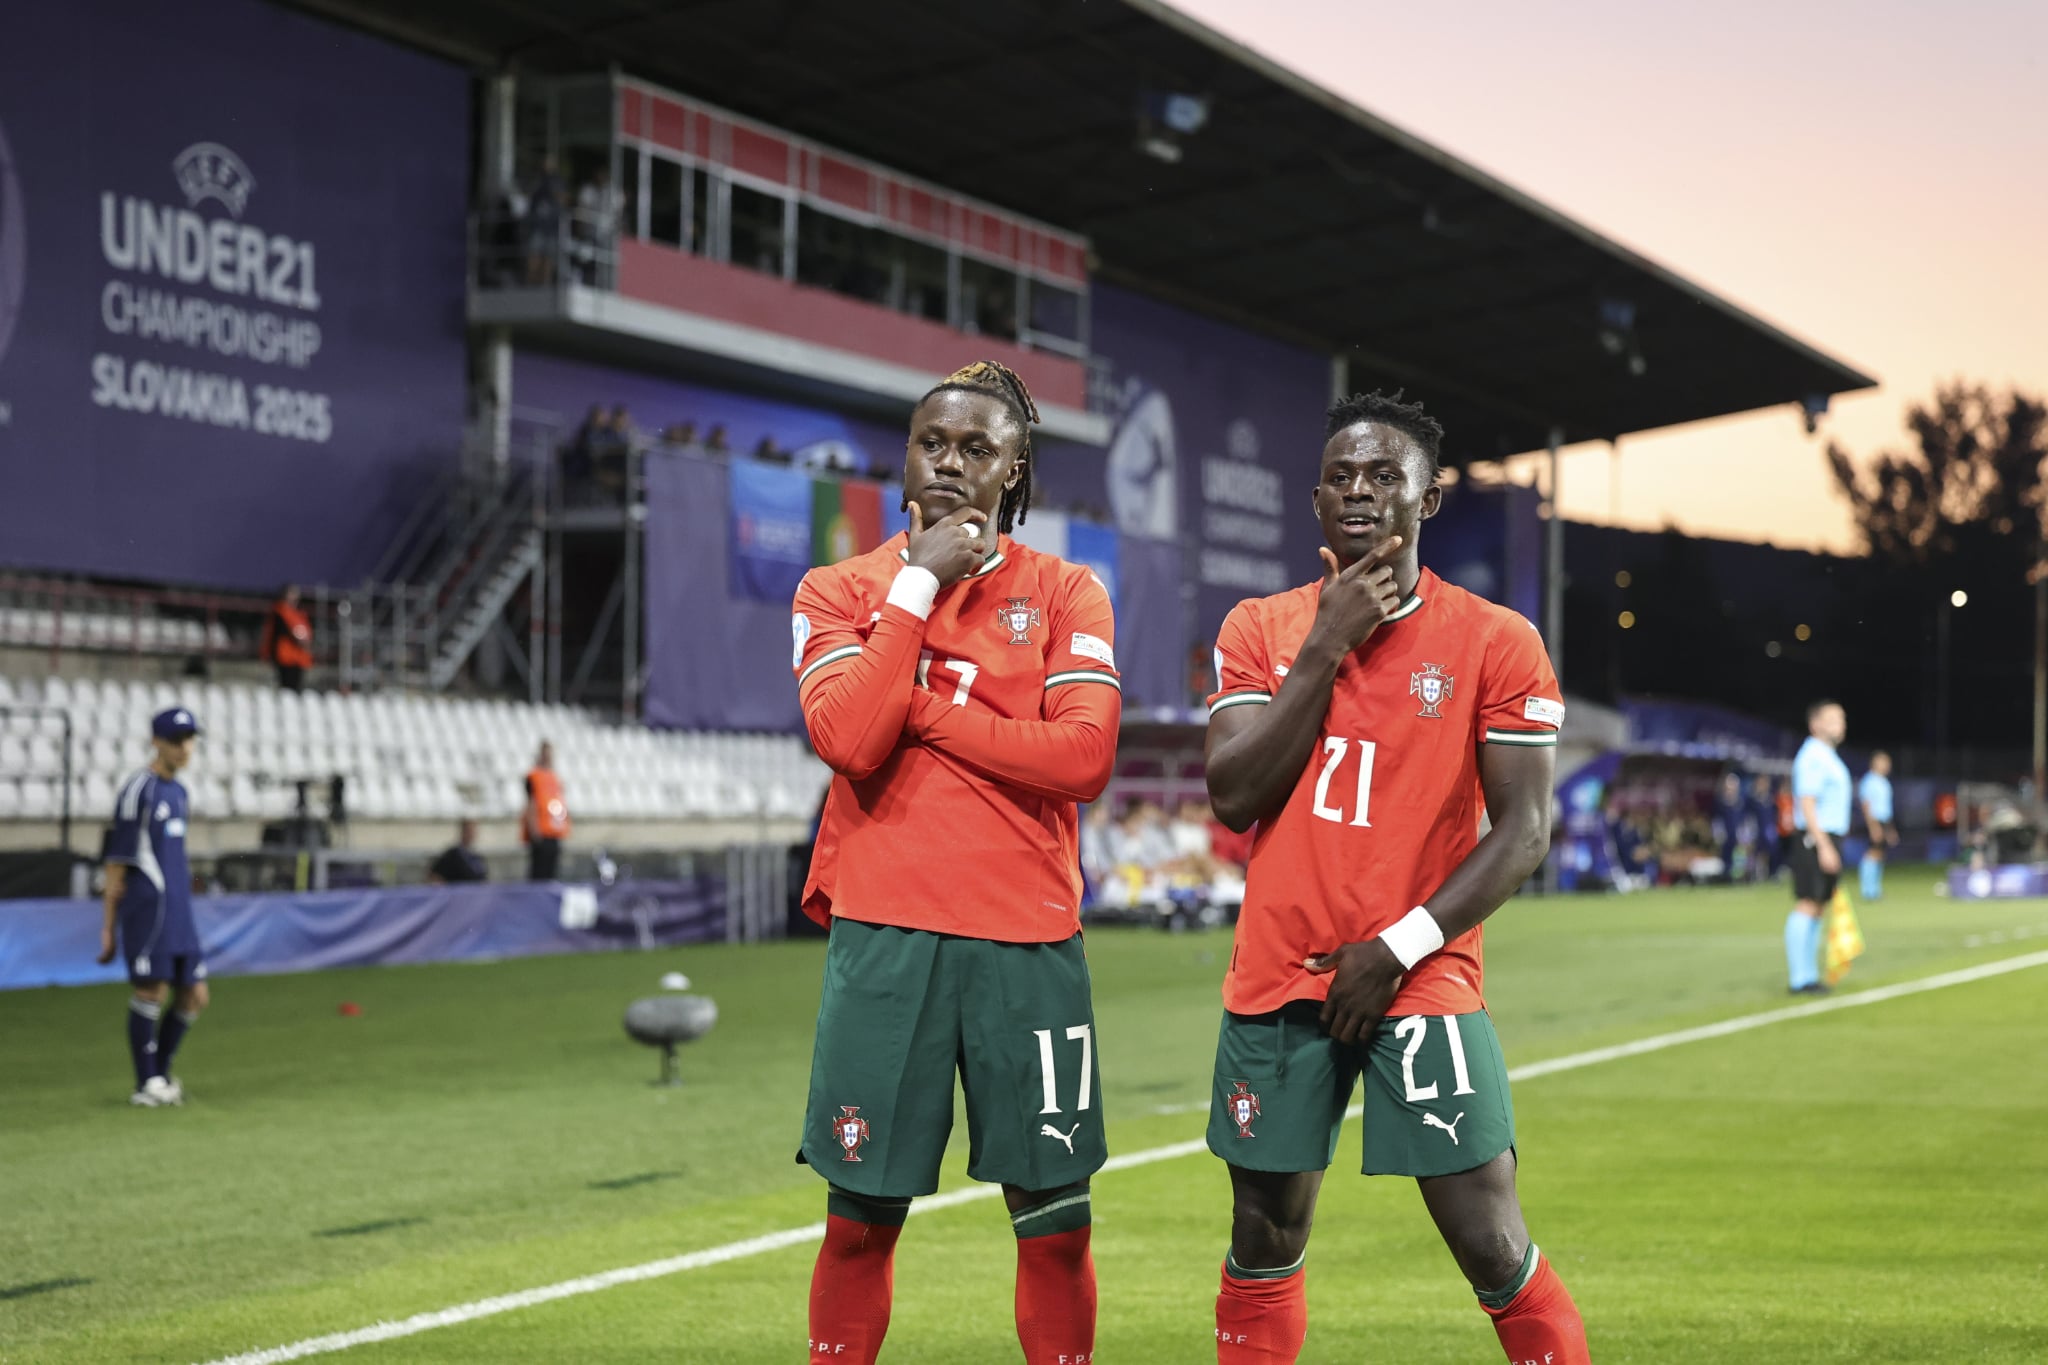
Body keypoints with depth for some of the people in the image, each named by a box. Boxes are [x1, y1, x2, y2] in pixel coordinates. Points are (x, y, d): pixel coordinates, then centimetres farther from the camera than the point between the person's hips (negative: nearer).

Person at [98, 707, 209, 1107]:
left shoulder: (179, 792, 17)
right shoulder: (137, 790, -7)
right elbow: (117, 861, -8)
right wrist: (108, 925, -9)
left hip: (179, 909, 8)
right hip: (147, 905, -8)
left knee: (193, 995, 7)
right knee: (151, 991, -7)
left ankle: (161, 1074, 20)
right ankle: (146, 1085, 1)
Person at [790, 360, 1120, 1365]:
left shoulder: (1065, 594, 7)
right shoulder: (839, 592, 7)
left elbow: (1084, 757, -9)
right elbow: (847, 740, -12)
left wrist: (919, 709, -8)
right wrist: (920, 582, -8)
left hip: (1029, 941, 0)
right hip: (885, 939, 0)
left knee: (1054, 1222, 4)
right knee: (862, 1216, 5)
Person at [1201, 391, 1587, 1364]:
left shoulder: (1495, 644, -2)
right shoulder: (1260, 630, 6)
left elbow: (1521, 834, -5)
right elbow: (1234, 798, -4)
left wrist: (1400, 947, -13)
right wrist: (1326, 646, -8)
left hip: (1422, 983, -3)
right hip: (1277, 982, 3)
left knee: (1491, 1244, -7)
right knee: (1265, 1238, 8)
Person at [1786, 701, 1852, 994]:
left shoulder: (1827, 757, 19)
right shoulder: (1812, 757, -12)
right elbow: (1806, 805, -19)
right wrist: (1824, 846, -23)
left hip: (1827, 842, 10)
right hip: (1814, 840, -10)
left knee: (1817, 908, 10)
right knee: (1806, 906, -10)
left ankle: (1807, 975, 13)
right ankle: (1799, 978, -10)